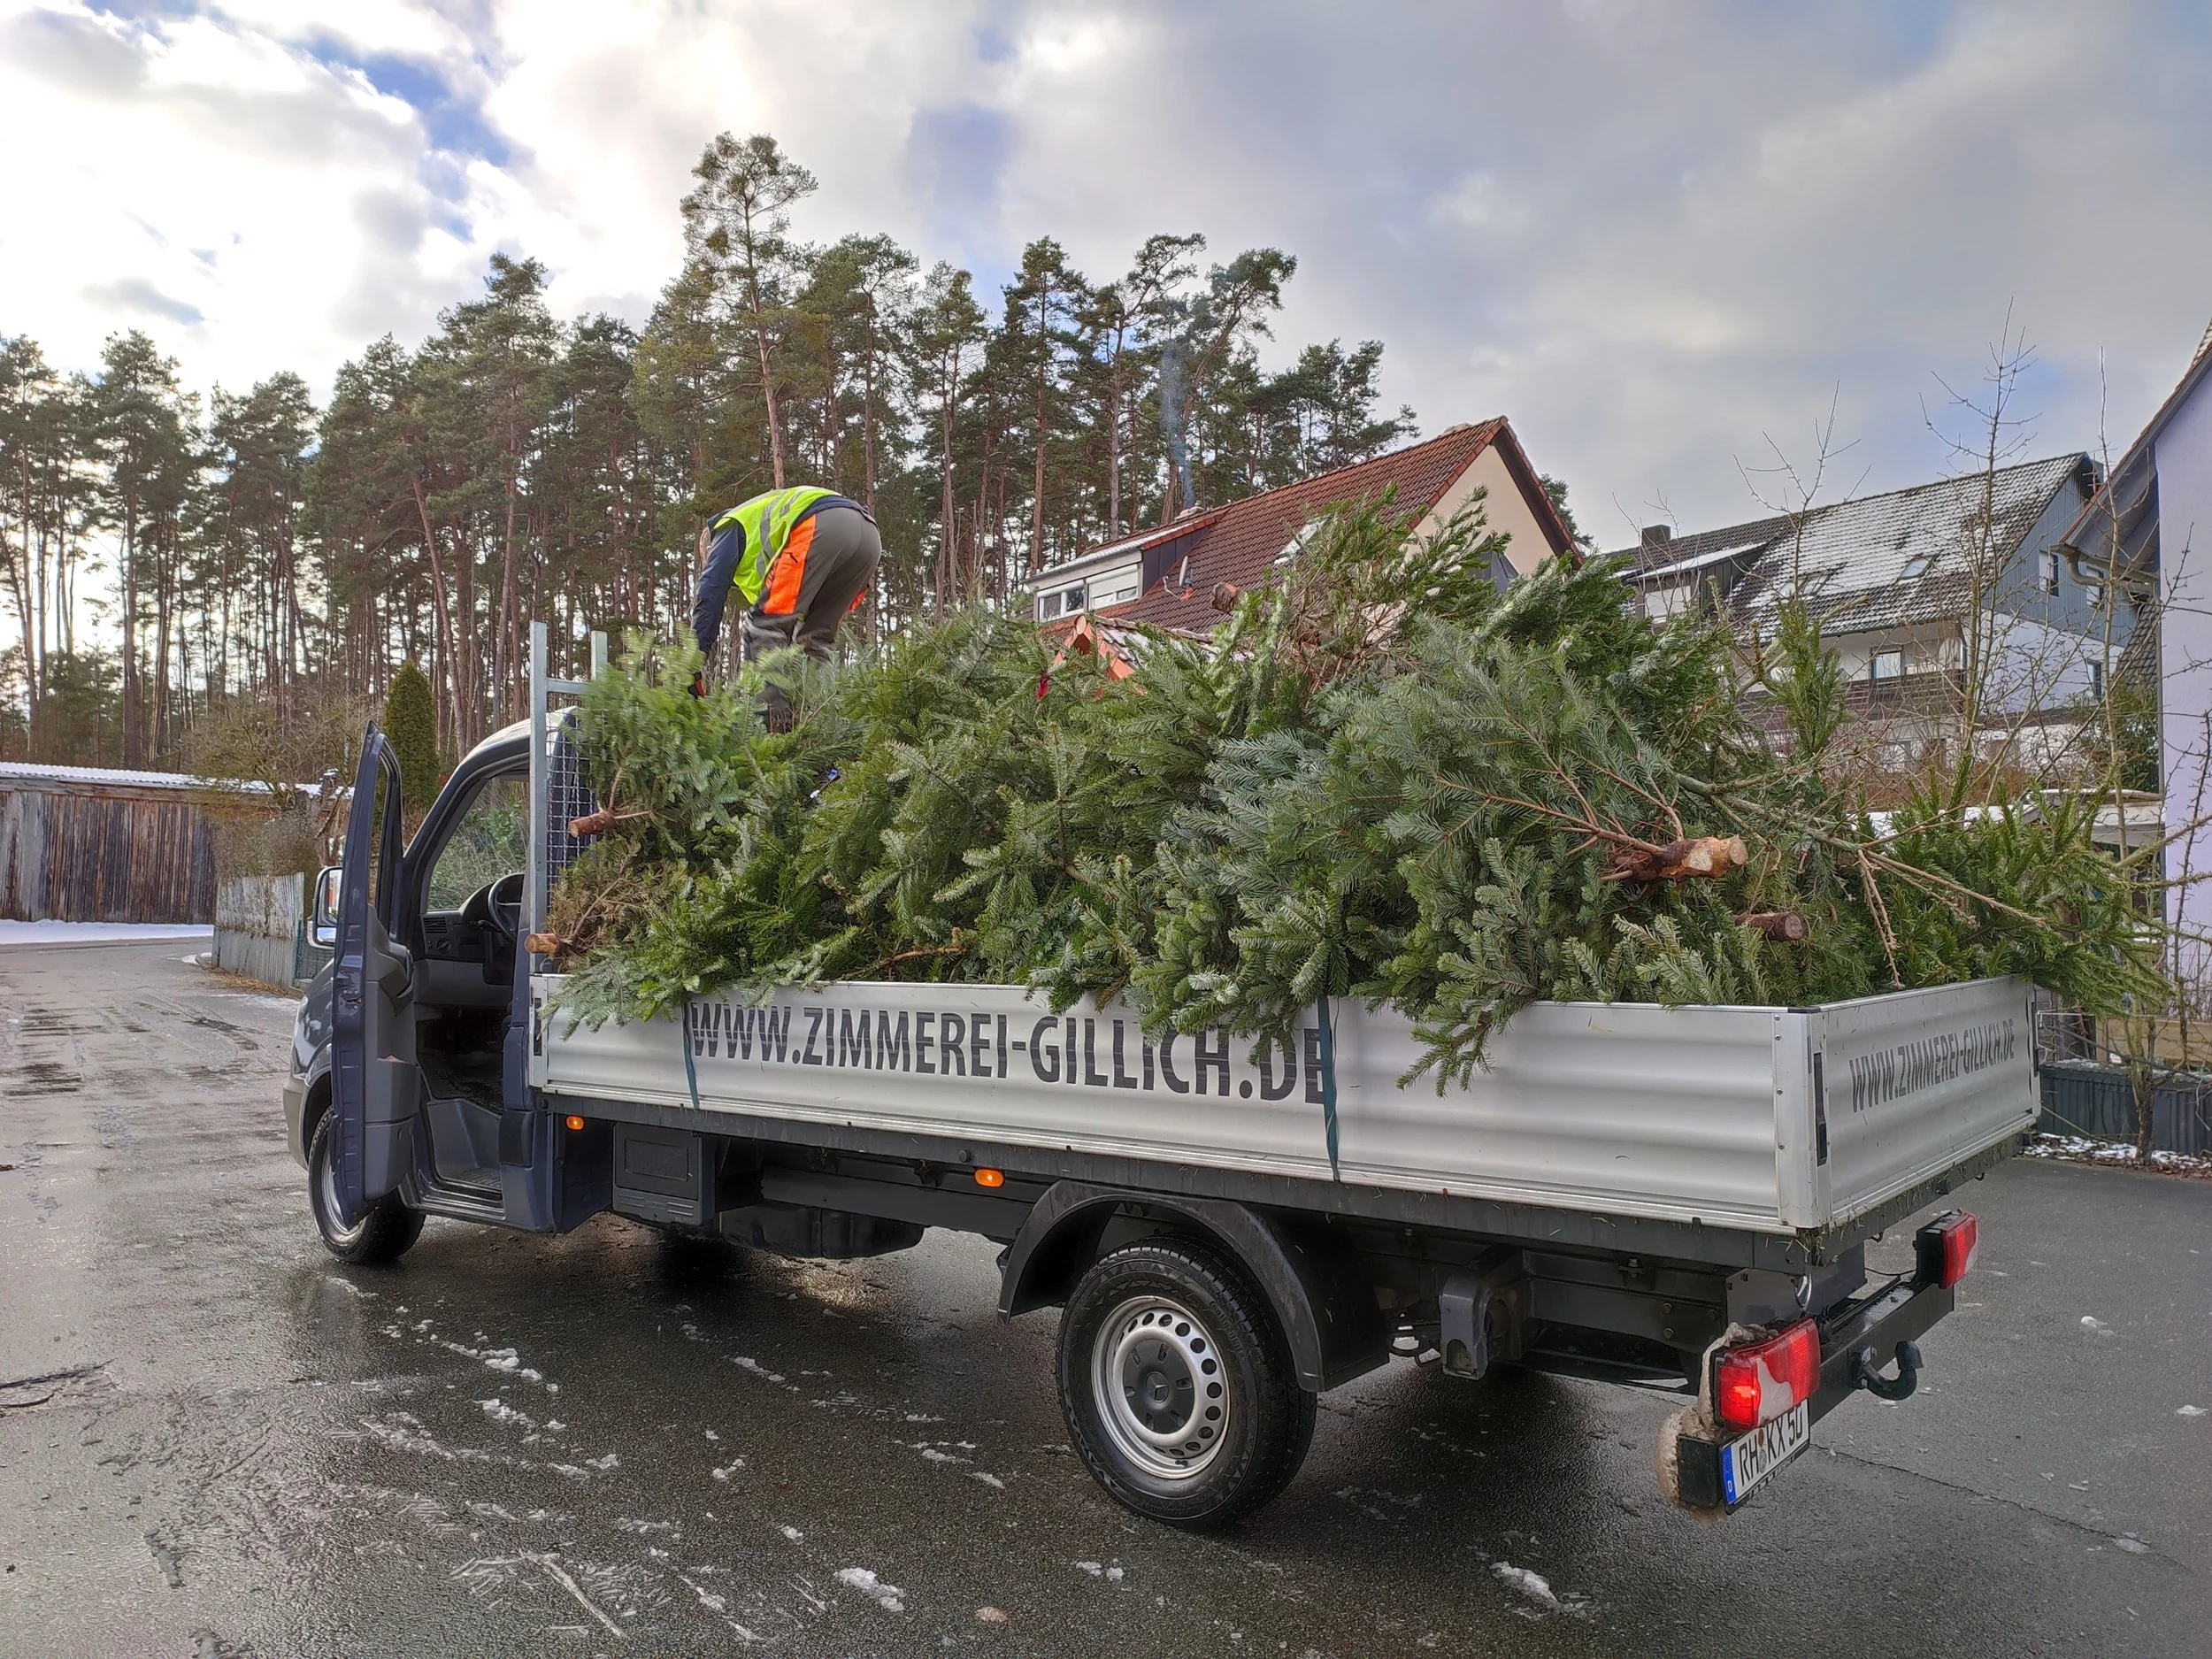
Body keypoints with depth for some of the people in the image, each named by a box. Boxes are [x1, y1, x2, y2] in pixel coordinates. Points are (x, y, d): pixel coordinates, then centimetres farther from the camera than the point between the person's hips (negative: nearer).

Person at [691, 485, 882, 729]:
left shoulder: (731, 527, 29)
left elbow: (711, 592, 13)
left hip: (823, 527, -7)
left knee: (764, 624, 2)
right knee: (815, 638, 18)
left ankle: (772, 717, -10)